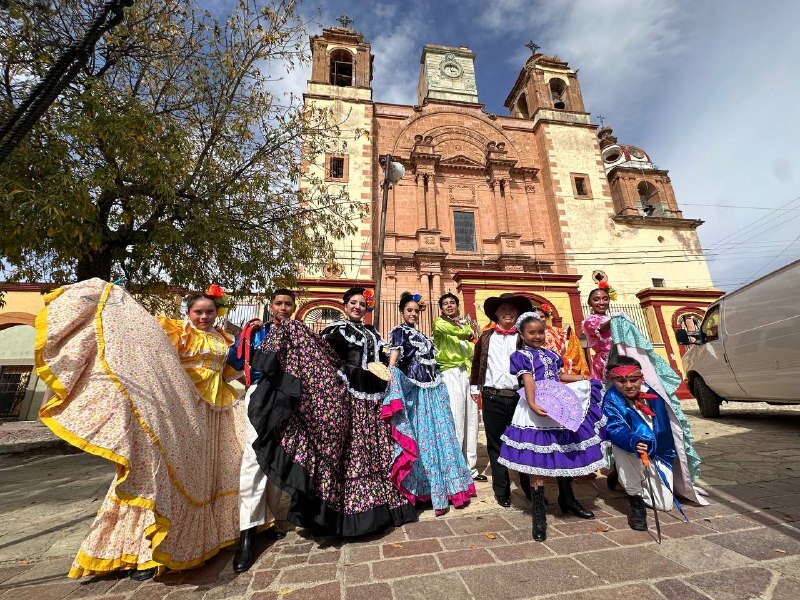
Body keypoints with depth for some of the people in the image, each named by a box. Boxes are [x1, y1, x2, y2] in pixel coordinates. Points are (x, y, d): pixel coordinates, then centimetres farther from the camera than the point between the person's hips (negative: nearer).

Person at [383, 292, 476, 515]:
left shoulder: (421, 335, 19)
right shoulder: (399, 332, -3)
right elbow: (393, 358, -17)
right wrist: (391, 375, -35)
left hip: (433, 391, 7)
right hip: (414, 392, -7)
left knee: (440, 436, 11)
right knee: (422, 439, -1)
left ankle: (448, 488, 24)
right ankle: (424, 490, 12)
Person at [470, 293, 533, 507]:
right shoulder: (486, 337, 6)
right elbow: (477, 363, 14)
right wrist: (475, 387, 14)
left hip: (519, 397, -1)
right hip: (492, 398, 1)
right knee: (495, 445, 10)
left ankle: (530, 488, 29)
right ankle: (501, 490, 25)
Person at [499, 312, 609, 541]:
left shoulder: (550, 354, 16)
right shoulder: (521, 355, -6)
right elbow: (528, 381, -18)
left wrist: (584, 379, 23)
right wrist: (533, 405, -31)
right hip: (537, 411, -7)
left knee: (564, 457, 19)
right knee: (537, 462, -4)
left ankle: (567, 499, 40)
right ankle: (539, 514, 7)